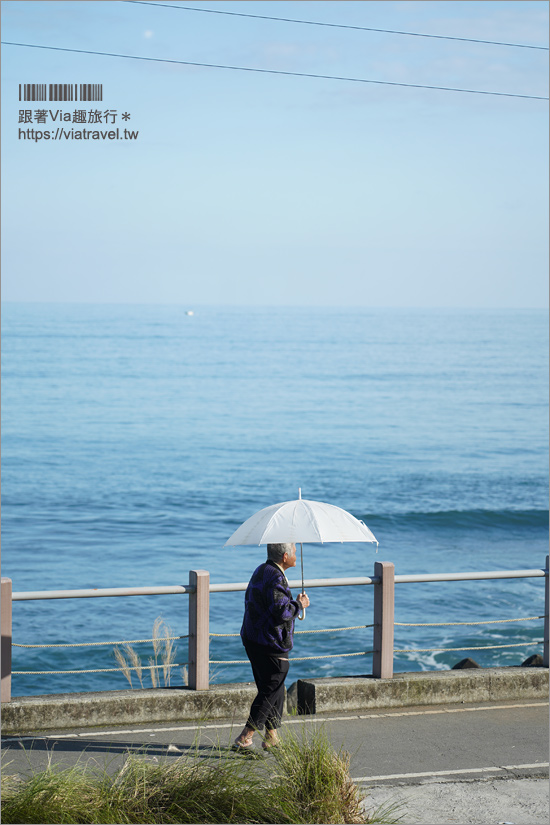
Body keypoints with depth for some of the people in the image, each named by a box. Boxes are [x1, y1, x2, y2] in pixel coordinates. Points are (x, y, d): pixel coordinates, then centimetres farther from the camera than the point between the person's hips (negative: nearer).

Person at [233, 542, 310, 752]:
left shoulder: (261, 571, 13)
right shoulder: (275, 578, -19)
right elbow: (282, 613, -27)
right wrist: (299, 604, -8)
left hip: (252, 640, 10)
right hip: (271, 646, -10)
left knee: (271, 690, 18)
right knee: (271, 692, -4)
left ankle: (271, 737, 24)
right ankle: (244, 738, -6)